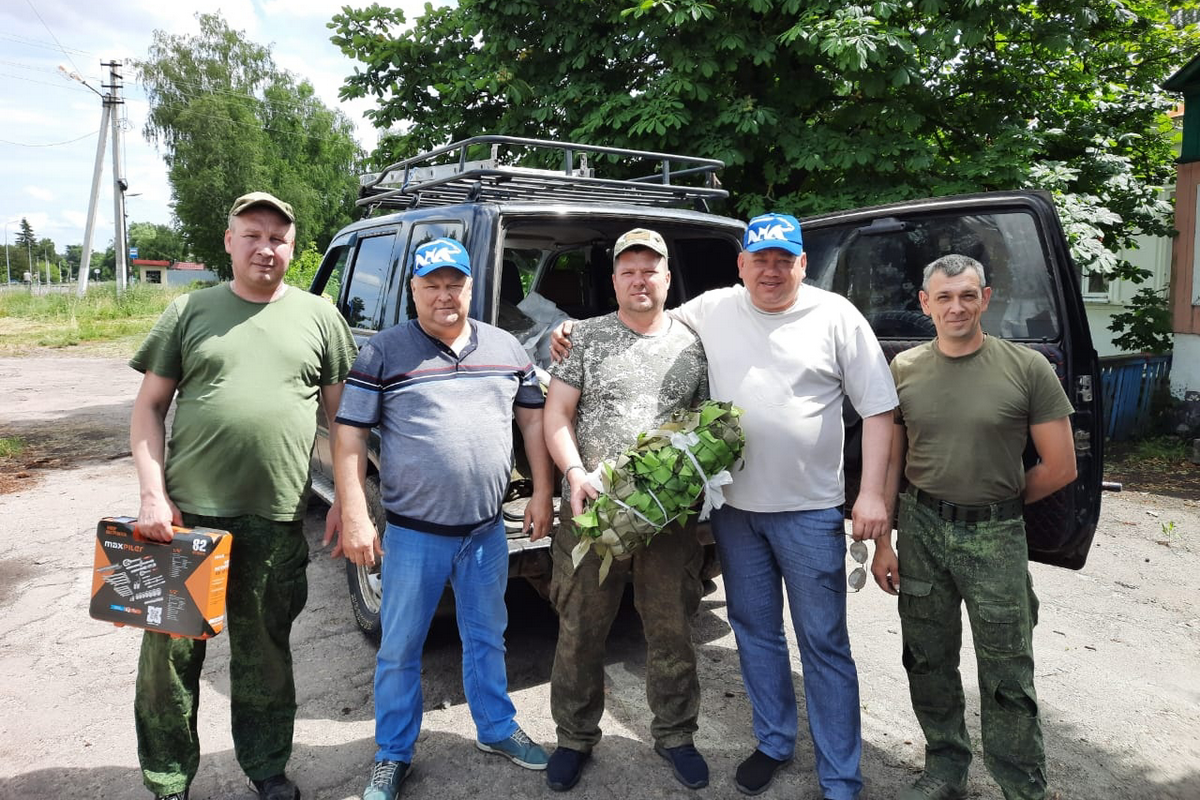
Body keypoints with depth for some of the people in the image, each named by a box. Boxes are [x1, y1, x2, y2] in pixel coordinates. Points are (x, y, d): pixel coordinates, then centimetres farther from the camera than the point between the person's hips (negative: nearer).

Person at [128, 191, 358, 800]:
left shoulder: (318, 316, 6)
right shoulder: (190, 311, 6)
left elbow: (340, 413, 9)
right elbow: (149, 407, 7)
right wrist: (153, 494, -4)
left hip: (276, 520, 0)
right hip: (188, 512, 1)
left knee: (264, 654, 12)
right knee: (171, 649, 9)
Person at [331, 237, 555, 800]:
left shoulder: (506, 348, 5)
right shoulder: (382, 353, -6)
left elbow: (532, 420, 11)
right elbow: (349, 437, -7)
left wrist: (541, 494, 6)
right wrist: (354, 518, -12)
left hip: (488, 531, 3)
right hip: (413, 535, -3)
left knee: (487, 638, 19)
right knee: (399, 651, 10)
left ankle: (497, 729, 39)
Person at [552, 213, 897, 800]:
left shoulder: (836, 316, -3)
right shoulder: (712, 310, 5)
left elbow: (877, 409, -3)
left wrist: (872, 493, -10)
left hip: (810, 510, -3)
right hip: (734, 507, 4)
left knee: (824, 643, 5)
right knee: (754, 631, 17)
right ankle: (774, 742, 37)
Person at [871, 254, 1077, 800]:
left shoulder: (1027, 367, -7)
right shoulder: (905, 370, 1)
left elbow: (1060, 468, -3)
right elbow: (889, 462, 5)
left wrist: (1000, 503, 5)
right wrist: (882, 542, 2)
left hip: (996, 537, -3)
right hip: (920, 531, 3)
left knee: (1007, 678, 6)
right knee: (928, 663, 15)